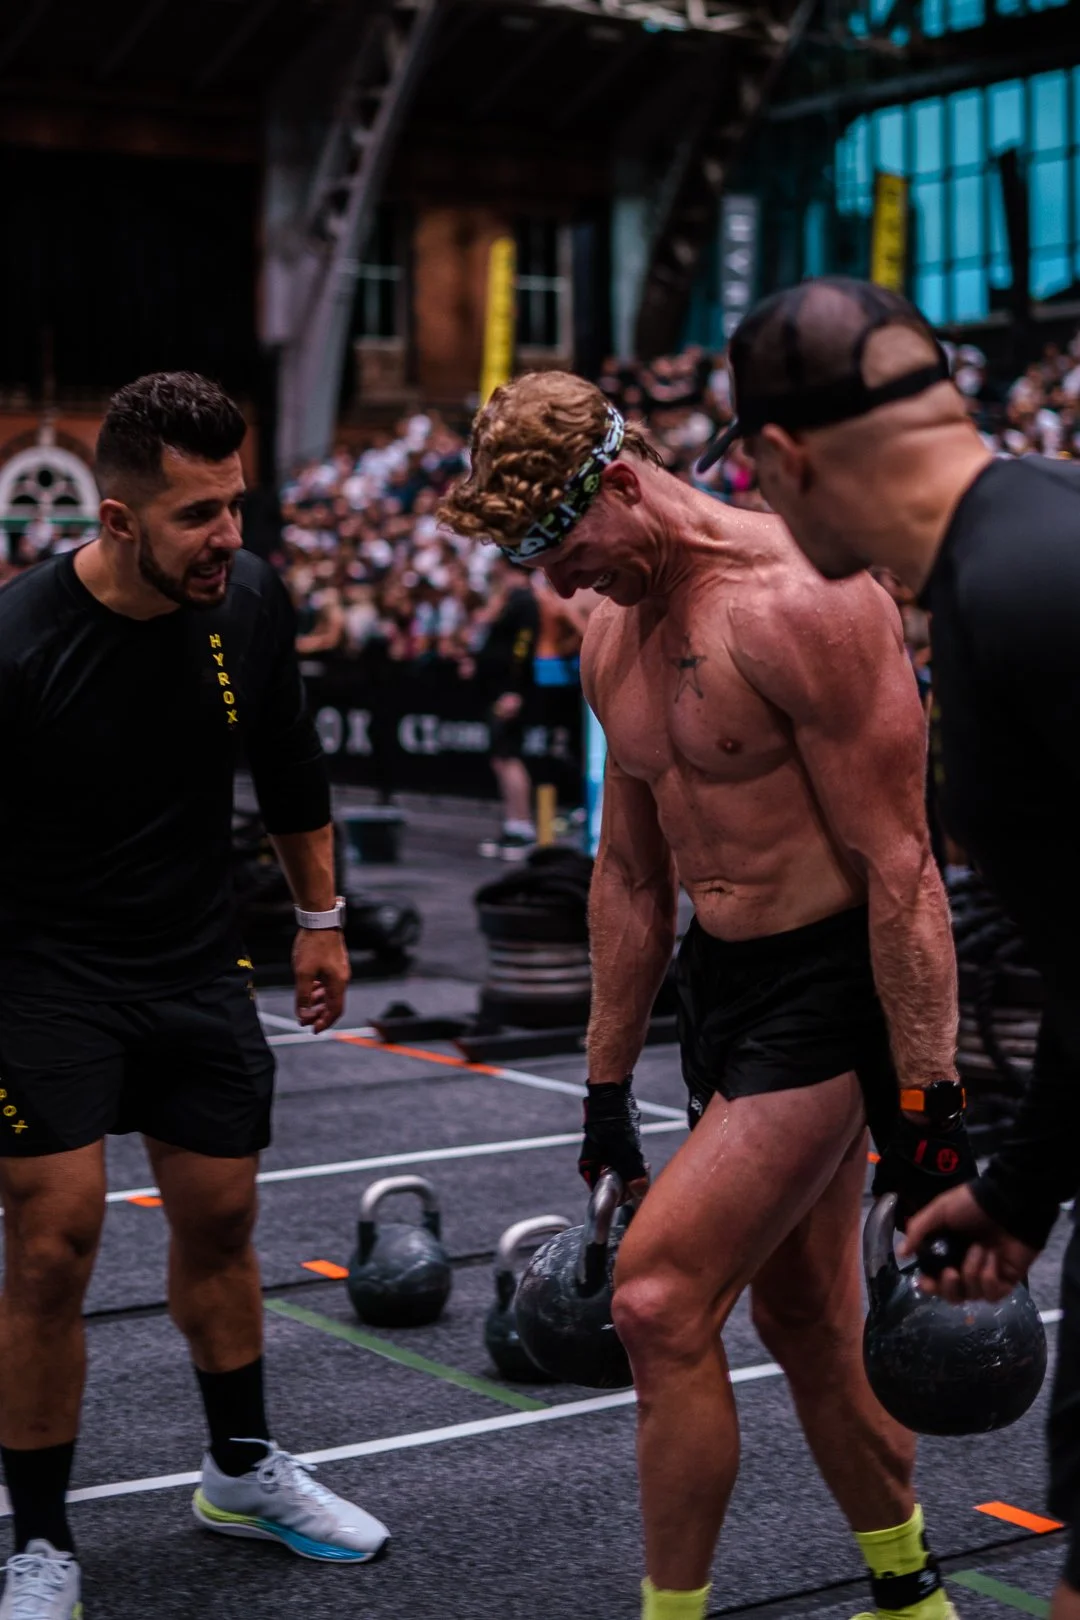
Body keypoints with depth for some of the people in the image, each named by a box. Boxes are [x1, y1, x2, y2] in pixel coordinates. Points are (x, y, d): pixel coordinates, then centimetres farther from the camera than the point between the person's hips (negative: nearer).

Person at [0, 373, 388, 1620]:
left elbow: (290, 772, 11)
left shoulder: (249, 603, -7)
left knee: (220, 1219, 14)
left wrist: (319, 919, 17)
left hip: (197, 957, 5)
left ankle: (243, 1470, 36)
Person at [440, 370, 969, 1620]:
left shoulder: (798, 601, -20)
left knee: (658, 1301, -12)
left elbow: (897, 866, -20)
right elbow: (630, 876, 16)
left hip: (834, 987, -9)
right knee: (802, 1322, 17)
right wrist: (607, 1084, 17)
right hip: (721, 987, 9)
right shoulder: (613, 639, 8)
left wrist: (924, 1096, -21)